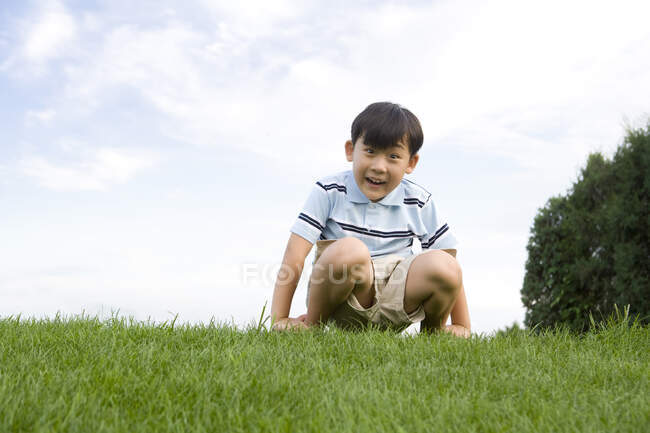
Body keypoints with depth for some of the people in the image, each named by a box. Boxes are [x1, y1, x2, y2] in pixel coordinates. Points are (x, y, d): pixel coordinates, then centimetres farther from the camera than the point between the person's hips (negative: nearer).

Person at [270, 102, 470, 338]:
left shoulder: (419, 203, 2)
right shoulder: (329, 192, -4)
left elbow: (449, 274, 7)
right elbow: (294, 256, -9)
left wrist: (461, 326, 4)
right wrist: (279, 319, -14)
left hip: (394, 304, 3)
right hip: (340, 303, -3)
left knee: (442, 265, -27)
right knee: (349, 249, -36)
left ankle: (432, 331, 5)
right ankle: (312, 325, -10)